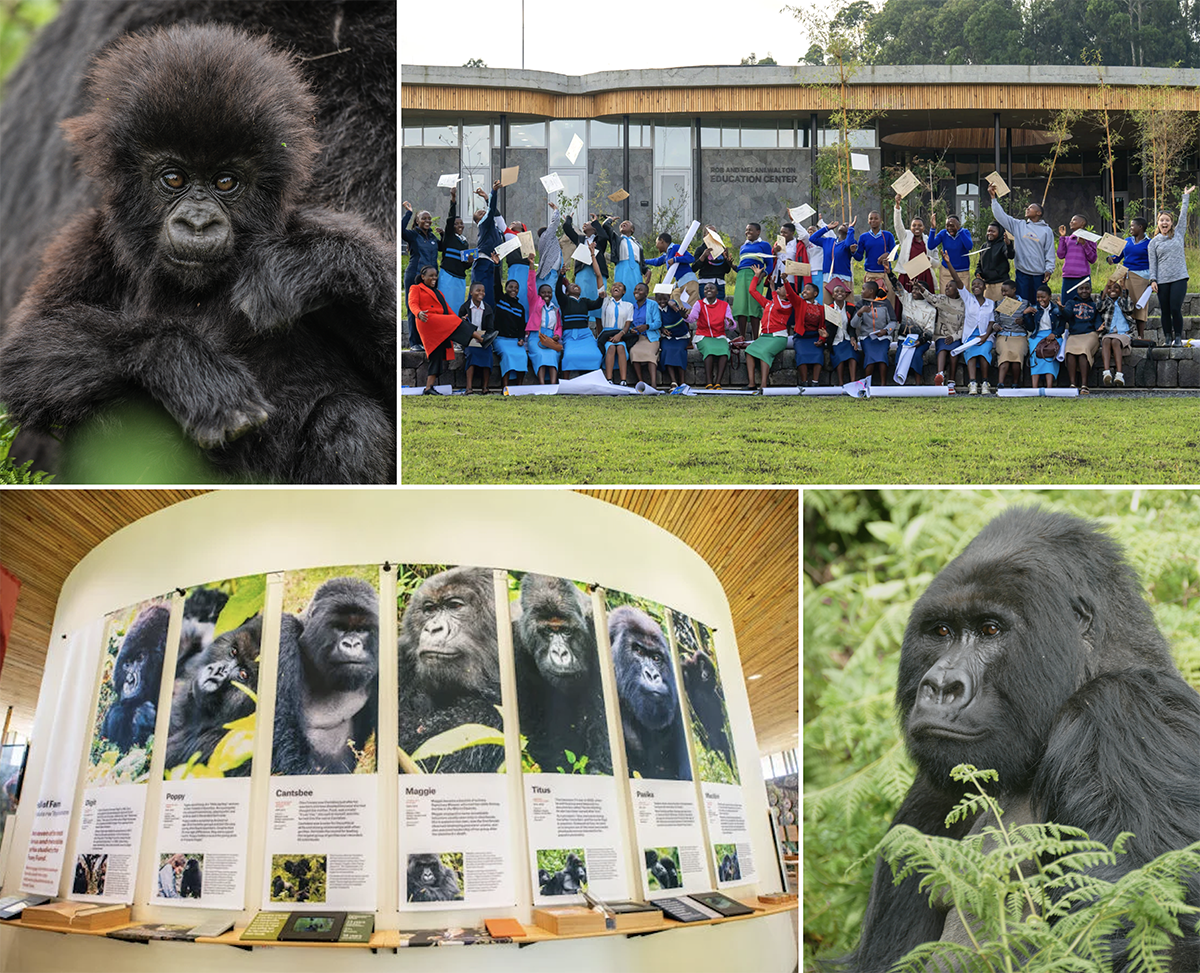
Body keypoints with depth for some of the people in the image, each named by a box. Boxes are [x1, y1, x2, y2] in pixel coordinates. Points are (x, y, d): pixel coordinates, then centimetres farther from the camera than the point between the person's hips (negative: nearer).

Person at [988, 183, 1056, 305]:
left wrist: (1049, 269, -6)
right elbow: (1001, 216, 4)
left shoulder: (1046, 230, 6)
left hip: (1039, 274, -1)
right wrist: (993, 198, -2)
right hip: (1022, 273, 1)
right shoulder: (1018, 225, 9)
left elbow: (1050, 252, 5)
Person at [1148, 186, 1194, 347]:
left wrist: (1186, 197, 14)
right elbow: (1152, 263, 6)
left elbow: (1183, 215, 10)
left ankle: (1178, 337, -1)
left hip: (1179, 278, -1)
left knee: (1175, 309, -11)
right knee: (1165, 311, 2)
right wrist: (1153, 280, -3)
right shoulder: (1154, 242, 9)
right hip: (1162, 280, 1)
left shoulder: (1179, 235, 10)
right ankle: (1167, 338, 10)